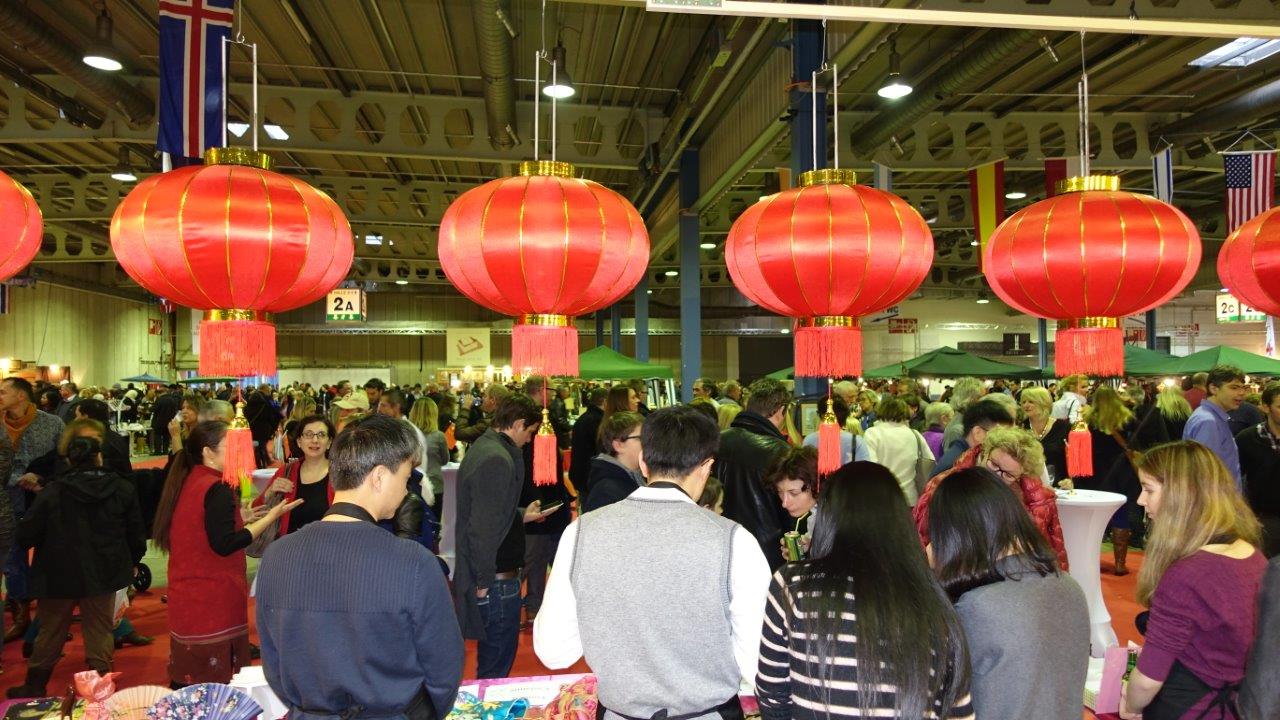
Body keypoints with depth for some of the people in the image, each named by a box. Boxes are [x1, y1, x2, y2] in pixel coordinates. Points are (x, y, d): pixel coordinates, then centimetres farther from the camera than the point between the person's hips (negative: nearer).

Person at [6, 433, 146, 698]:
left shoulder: (52, 492, -12)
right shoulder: (123, 489, -8)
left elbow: (25, 536, -8)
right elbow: (136, 535, -1)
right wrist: (130, 563, 15)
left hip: (58, 574, 0)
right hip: (103, 574, 0)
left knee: (50, 632, 17)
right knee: (100, 631, 11)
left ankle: (35, 686, 31)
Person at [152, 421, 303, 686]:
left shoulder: (184, 483, 11)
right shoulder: (218, 489, -16)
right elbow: (225, 545, -22)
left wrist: (242, 519, 18)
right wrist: (272, 516, -19)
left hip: (184, 601, 9)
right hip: (214, 603, -9)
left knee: (187, 682, 14)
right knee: (217, 686, -3)